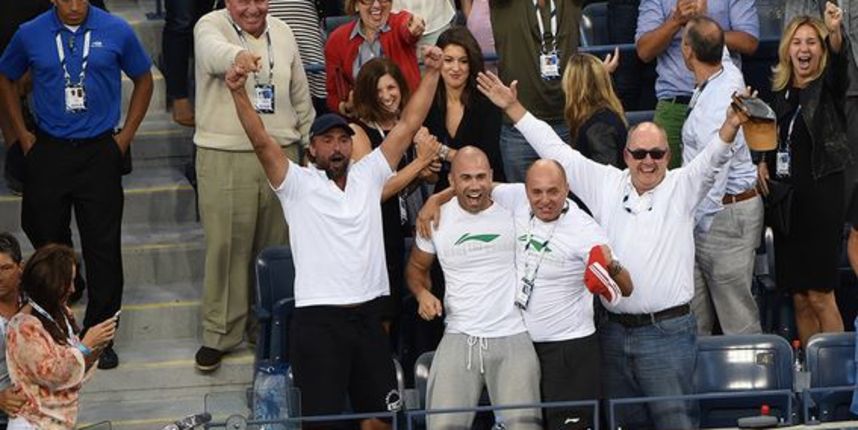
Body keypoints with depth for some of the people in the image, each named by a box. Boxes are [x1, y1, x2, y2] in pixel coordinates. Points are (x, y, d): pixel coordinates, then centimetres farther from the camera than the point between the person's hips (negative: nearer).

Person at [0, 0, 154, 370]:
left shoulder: (116, 32, -5)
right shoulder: (30, 35, -2)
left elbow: (143, 80, 8)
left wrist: (127, 135, 3)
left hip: (99, 152, -1)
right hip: (48, 152, 1)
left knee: (103, 247, -1)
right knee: (49, 242, 11)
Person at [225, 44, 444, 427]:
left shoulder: (368, 175, 10)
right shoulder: (298, 184, -1)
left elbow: (409, 125, 8)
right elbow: (261, 141, -14)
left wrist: (431, 74, 3)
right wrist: (239, 94, -28)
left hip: (368, 313, 4)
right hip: (318, 319, -4)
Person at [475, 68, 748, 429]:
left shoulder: (682, 187, 4)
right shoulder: (605, 184, 11)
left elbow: (713, 157, -12)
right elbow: (556, 151, 13)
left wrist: (732, 124, -33)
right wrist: (513, 108, 12)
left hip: (667, 330, -4)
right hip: (614, 330, 4)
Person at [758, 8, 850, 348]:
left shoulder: (828, 87, -3)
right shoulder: (779, 93, 12)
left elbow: (839, 60, -26)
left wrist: (835, 32, -47)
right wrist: (762, 163, 5)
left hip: (821, 198, -6)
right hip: (786, 201, 6)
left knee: (820, 296, -8)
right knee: (799, 298, 7)